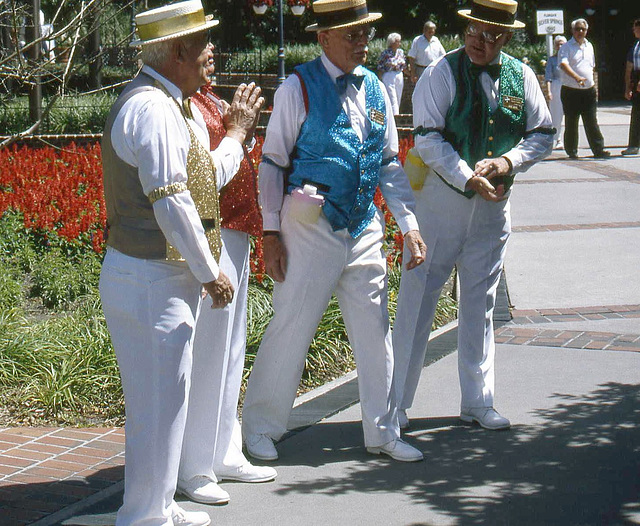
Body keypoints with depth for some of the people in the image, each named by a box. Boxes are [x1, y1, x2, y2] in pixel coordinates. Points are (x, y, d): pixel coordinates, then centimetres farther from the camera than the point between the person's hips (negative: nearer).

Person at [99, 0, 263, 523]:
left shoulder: (175, 106, 15)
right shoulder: (152, 108, -19)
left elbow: (206, 177, 20)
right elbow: (172, 203, -22)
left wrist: (237, 130, 26)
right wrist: (210, 273, -16)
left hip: (166, 279, 11)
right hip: (150, 283, -11)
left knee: (163, 402, 20)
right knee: (158, 406, -3)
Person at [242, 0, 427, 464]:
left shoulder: (375, 89, 9)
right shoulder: (299, 88, -7)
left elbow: (390, 164, 14)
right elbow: (272, 162, -5)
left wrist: (410, 226, 8)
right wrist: (272, 233, -9)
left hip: (365, 227, 6)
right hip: (310, 228, -5)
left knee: (375, 330, 10)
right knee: (291, 327, 0)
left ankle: (383, 433, 23)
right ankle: (260, 428, 18)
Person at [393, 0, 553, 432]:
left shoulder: (521, 77, 2)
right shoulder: (442, 73, -9)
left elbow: (543, 134, 7)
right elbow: (428, 140, -14)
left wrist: (507, 161, -11)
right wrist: (469, 179, -21)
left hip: (494, 204, 4)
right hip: (442, 198, -4)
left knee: (480, 303, 14)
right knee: (418, 297, -2)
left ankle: (478, 402, 25)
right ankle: (395, 403, 7)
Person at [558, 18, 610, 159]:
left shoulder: (589, 46, 15)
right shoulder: (566, 47, -5)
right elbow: (563, 64, -23)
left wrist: (593, 86, 18)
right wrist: (577, 77, -37)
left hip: (588, 90, 4)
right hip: (571, 91, -4)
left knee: (592, 122, 1)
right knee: (571, 123, 2)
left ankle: (598, 150, 1)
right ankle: (572, 151, 11)